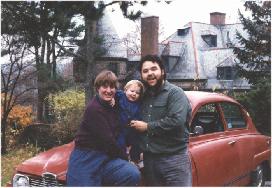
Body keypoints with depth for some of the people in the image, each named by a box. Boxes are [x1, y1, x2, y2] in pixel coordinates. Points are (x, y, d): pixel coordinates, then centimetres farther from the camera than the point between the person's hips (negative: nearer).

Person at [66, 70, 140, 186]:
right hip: (85, 160, -6)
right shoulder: (94, 109, -14)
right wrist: (125, 157, -5)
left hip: (105, 157, 7)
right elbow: (107, 140, -15)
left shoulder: (112, 108, 10)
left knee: (133, 174, -17)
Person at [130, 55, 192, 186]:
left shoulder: (175, 93, -7)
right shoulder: (144, 96, 14)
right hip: (148, 159, 7)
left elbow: (176, 121, -22)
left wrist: (148, 127, -12)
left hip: (174, 160, -6)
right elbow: (136, 125, 25)